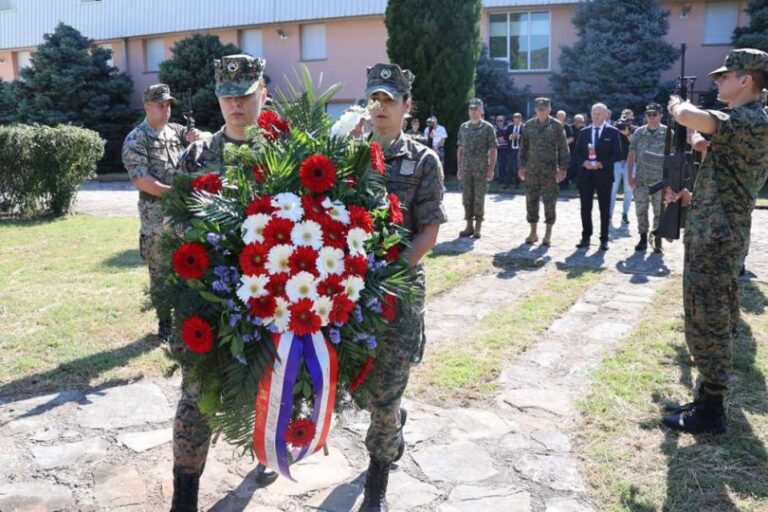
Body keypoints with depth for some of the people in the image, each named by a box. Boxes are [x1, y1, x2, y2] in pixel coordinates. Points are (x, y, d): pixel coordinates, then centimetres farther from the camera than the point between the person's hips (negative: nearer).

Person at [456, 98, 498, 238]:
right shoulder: (464, 127, 11)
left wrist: (491, 169, -10)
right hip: (466, 169, 4)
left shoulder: (488, 128, -1)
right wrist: (459, 168, 9)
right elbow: (460, 149, 14)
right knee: (466, 198, 6)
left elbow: (493, 150, -3)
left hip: (481, 169, -4)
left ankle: (478, 227, 8)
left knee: (479, 198, -1)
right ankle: (469, 226, 14)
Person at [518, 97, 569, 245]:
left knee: (549, 202, 1)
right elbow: (523, 147, 11)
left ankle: (548, 234, 11)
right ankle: (533, 233, 17)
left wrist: (563, 168, -7)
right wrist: (521, 166, 6)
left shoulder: (557, 126, -1)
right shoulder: (528, 125, 7)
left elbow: (563, 148, -1)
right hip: (531, 170, 3)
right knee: (531, 200, 6)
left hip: (550, 170, -3)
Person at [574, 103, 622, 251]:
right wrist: (584, 162, -11)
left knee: (604, 208, 3)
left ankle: (604, 239, 10)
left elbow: (617, 154, -3)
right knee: (585, 208, 5)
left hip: (603, 174, -3)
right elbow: (577, 152, 9)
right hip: (586, 174, 3)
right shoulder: (584, 132, 10)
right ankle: (585, 237, 14)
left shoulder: (612, 132, 1)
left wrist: (602, 164, -15)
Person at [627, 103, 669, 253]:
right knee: (640, 209, 6)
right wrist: (630, 176, -2)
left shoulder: (667, 133, -2)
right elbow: (631, 155, 6)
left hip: (660, 179, -2)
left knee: (659, 211, 3)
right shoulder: (638, 132, 4)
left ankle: (657, 240, 12)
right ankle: (643, 238, 17)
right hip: (641, 178, 2)